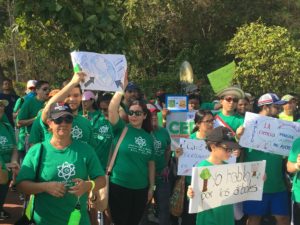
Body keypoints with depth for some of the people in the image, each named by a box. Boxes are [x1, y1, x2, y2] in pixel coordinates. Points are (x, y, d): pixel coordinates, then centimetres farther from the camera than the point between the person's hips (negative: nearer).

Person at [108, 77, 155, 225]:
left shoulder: (148, 137, 6)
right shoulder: (122, 129, -5)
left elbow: (151, 163, 10)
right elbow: (112, 109, -21)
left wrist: (151, 186, 9)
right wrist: (122, 88, -25)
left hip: (141, 189, 4)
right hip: (119, 186, -4)